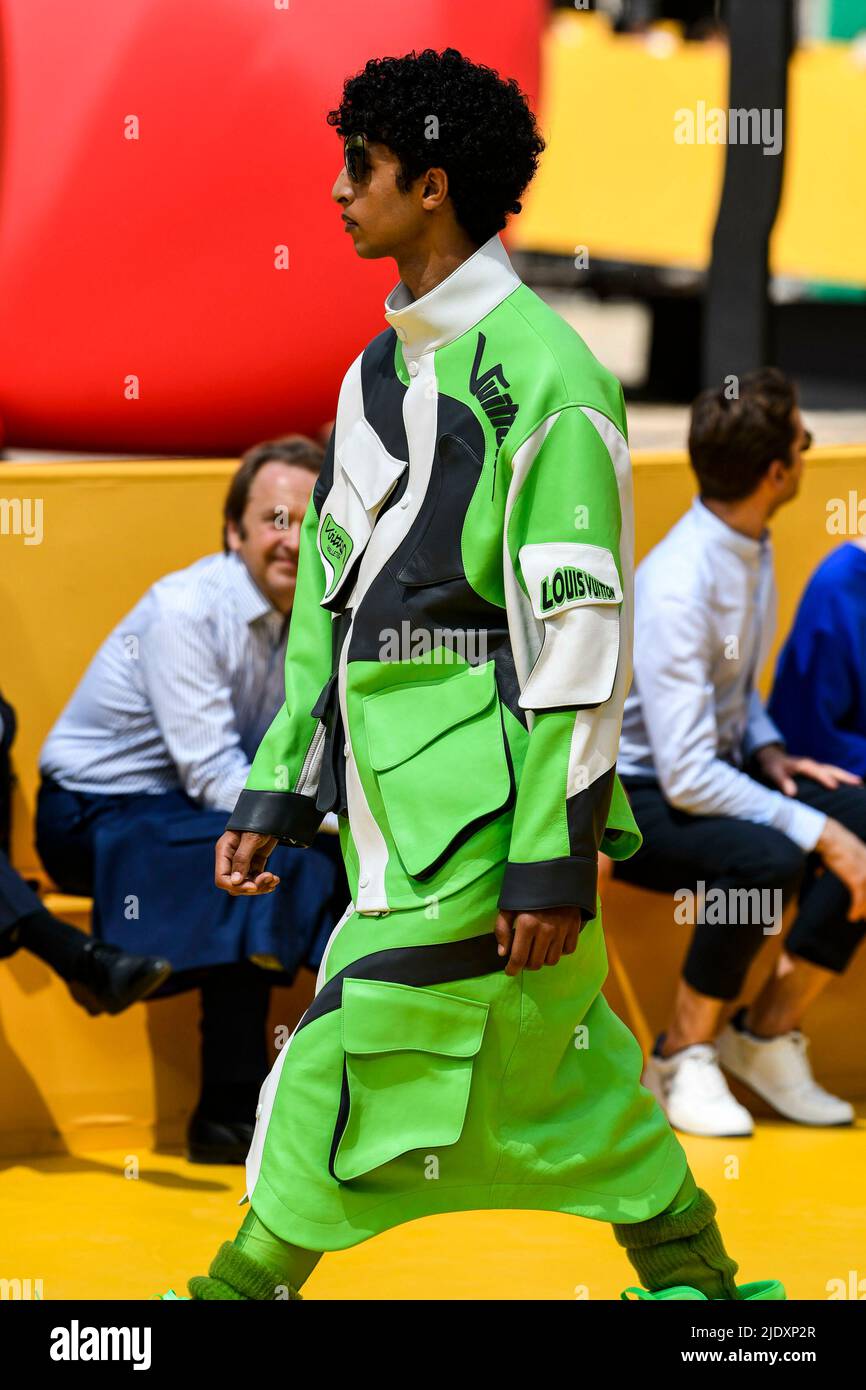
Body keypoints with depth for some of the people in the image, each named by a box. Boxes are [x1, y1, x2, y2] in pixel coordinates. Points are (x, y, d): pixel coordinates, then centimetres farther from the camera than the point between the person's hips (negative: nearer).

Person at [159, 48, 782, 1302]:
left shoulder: (541, 374, -12)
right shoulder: (379, 373, 15)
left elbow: (585, 637, -15)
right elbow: (329, 604, 20)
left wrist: (552, 859, -18)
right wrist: (278, 794, 15)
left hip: (482, 804, -8)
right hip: (394, 799, 8)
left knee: (350, 1074, -8)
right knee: (557, 1068, 13)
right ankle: (696, 1277, 23)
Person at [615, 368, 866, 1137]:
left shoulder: (754, 548, 2)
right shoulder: (675, 587, -26)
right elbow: (686, 777, -28)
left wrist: (768, 751, -2)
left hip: (716, 770, 9)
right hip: (635, 798, -9)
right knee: (768, 860, -35)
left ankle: (767, 1032, -3)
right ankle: (684, 1055, -13)